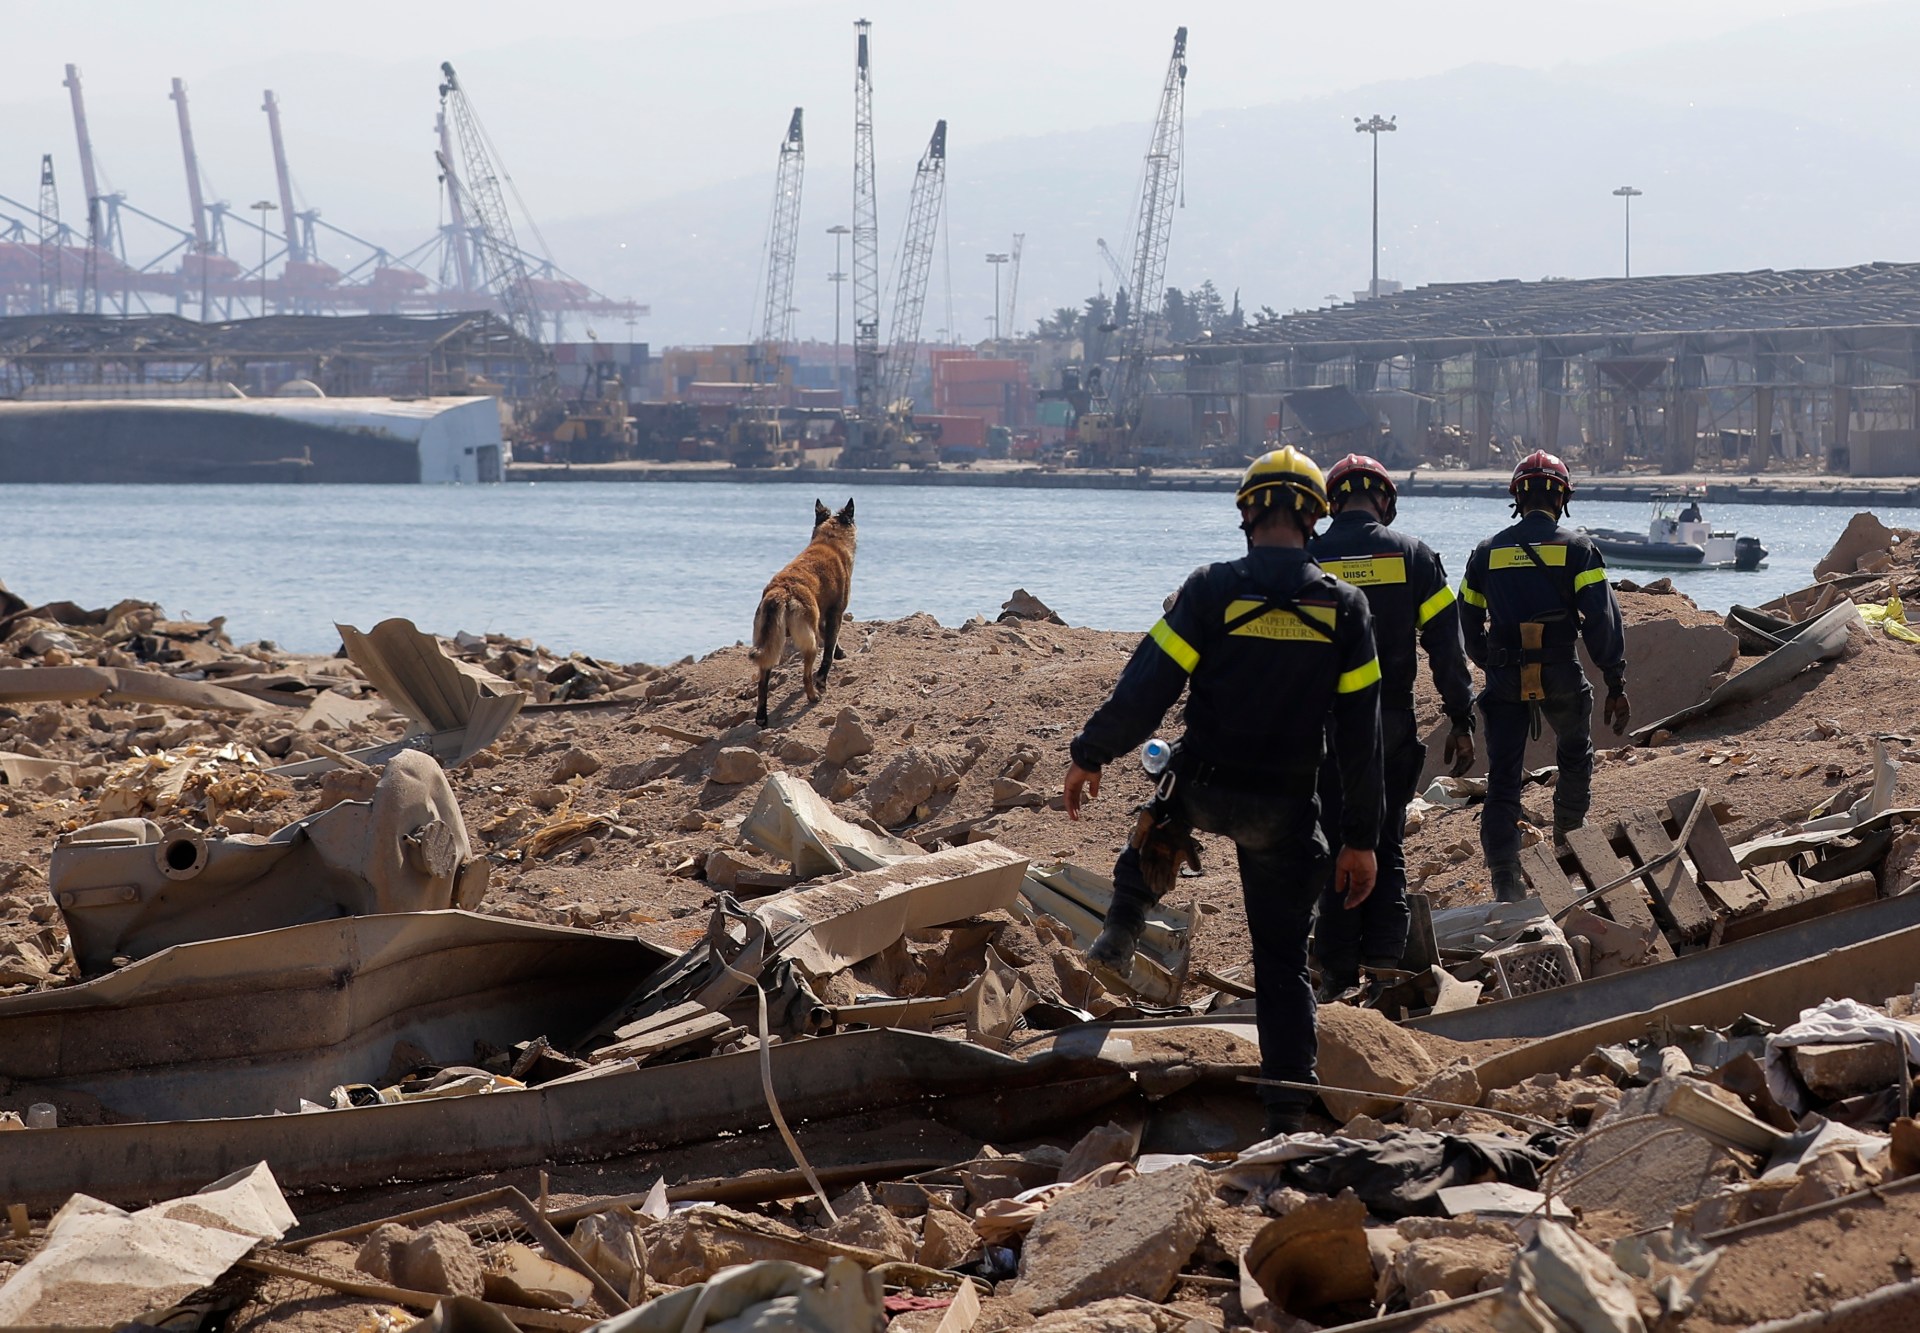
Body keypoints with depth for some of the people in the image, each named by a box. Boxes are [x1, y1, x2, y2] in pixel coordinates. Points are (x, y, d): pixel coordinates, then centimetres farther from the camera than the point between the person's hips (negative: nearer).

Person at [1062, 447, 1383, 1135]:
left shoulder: (1212, 590, -11)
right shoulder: (1344, 607, -3)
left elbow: (1146, 686, -11)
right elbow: (1360, 735, 0)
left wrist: (1090, 756, 4)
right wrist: (1360, 839, 6)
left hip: (1205, 788, -1)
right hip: (1286, 811, 1)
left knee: (1155, 832, 38)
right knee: (1283, 961, 9)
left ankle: (1120, 935, 31)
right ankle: (1286, 1114, 6)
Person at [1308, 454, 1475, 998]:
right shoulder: (1413, 555, 0)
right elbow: (1446, 646, -1)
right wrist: (1461, 721, 4)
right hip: (1393, 723, 1)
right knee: (1386, 846, 12)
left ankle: (1338, 975, 6)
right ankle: (1384, 963, 5)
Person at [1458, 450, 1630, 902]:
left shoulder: (1487, 552, 7)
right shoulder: (1576, 549, -2)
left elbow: (1468, 622, 14)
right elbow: (1602, 620, -8)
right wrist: (1616, 685, -4)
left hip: (1505, 681, 2)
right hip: (1561, 678, -2)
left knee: (1502, 779, 2)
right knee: (1576, 755, 26)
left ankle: (1505, 879, -6)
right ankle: (1569, 836, 39)